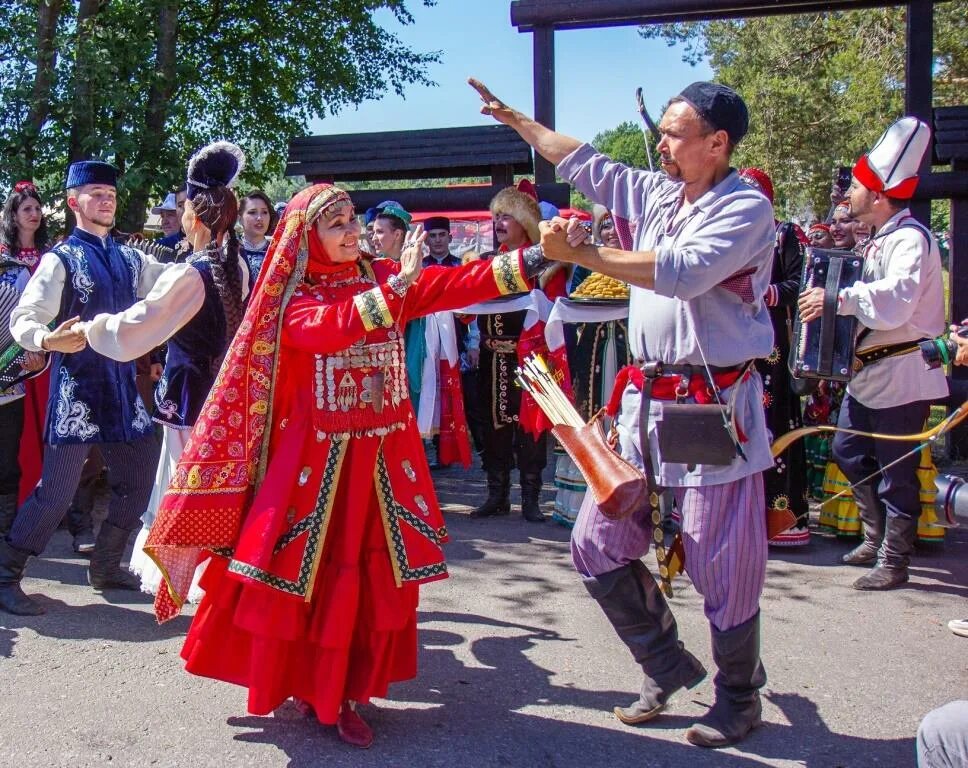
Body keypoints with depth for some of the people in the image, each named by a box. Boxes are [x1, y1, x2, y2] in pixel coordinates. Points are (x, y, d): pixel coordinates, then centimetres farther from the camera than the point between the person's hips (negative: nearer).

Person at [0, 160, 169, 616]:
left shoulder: (129, 260, 12)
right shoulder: (61, 260, -6)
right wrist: (48, 340, -34)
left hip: (123, 386, 6)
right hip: (77, 387, -6)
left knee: (136, 484, 10)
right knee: (56, 492, -6)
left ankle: (105, 567, 28)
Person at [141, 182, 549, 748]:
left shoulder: (384, 276, 6)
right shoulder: (293, 298, -3)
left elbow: (454, 285, -10)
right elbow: (330, 329, -25)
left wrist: (530, 262, -23)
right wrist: (396, 286, -33)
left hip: (384, 454, 4)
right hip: (316, 458, -3)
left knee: (379, 577, 7)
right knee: (303, 572, 1)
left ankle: (343, 693, 22)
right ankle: (294, 683, 22)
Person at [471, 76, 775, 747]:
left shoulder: (746, 209, -10)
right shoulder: (656, 194, 12)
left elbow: (682, 272, -25)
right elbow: (584, 163, 24)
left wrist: (582, 254, -23)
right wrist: (516, 119, 29)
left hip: (717, 407, -7)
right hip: (647, 403, 7)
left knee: (723, 567, 2)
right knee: (597, 545, 9)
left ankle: (740, 696, 26)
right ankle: (668, 665, 28)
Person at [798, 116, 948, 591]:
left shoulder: (910, 239, -18)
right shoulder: (879, 239, 14)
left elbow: (894, 302, -33)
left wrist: (838, 298, -29)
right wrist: (832, 301, 2)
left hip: (902, 374, -10)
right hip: (871, 369, 10)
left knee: (895, 471, -1)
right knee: (848, 451, 17)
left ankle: (893, 561, 11)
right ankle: (877, 537, 32)